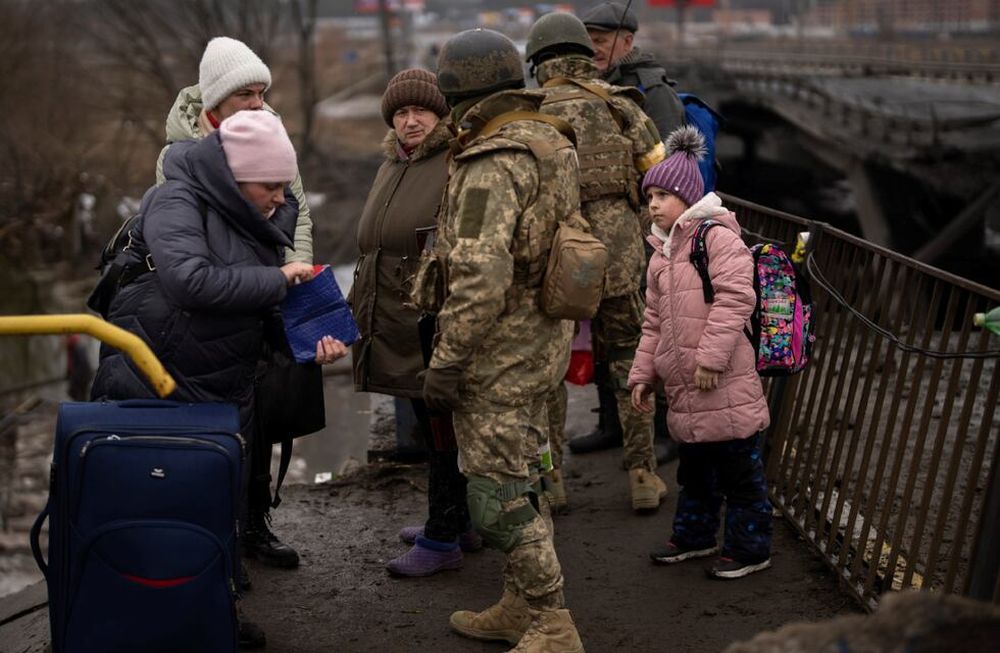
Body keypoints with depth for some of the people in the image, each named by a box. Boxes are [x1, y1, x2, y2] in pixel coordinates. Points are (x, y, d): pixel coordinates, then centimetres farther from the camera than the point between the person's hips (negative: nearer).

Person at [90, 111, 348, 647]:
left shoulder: (262, 218, 10)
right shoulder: (176, 203, -15)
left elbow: (268, 309, 15)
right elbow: (190, 280, -32)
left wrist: (313, 339, -5)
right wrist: (277, 279, -23)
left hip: (225, 390, 8)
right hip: (156, 390, -7)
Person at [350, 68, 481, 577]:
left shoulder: (458, 165, -11)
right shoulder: (391, 167, 18)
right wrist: (359, 308, 26)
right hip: (396, 323, 9)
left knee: (441, 428, -1)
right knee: (430, 424, 17)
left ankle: (442, 540, 8)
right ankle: (458, 521, 30)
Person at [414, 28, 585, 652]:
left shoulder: (492, 166, -22)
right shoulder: (550, 144, 9)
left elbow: (480, 277, -28)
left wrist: (446, 361, -22)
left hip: (499, 351, -10)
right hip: (542, 340, 10)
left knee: (498, 495, -2)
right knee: (518, 478, 19)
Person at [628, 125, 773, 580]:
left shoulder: (716, 236, -11)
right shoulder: (662, 253, 17)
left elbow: (735, 297, -20)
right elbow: (654, 321, 22)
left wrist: (710, 355, -22)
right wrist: (642, 373, 17)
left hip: (724, 386, -9)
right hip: (683, 389, 9)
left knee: (738, 469, 2)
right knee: (694, 468, 21)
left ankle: (749, 548, 13)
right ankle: (694, 535, 36)